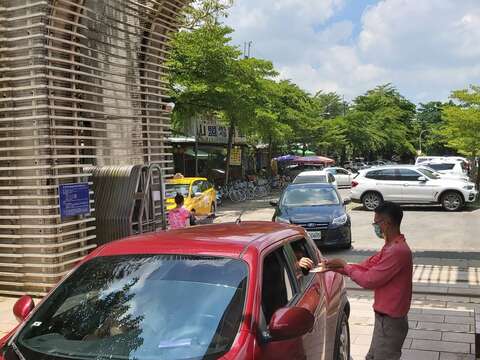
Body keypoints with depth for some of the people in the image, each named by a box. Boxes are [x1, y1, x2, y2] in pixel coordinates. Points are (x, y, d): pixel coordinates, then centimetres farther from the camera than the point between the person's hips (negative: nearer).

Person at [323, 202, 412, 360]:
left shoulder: (398, 251, -26)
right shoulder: (391, 246, 8)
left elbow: (369, 280, -24)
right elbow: (365, 266, 11)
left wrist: (346, 267, -10)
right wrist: (335, 267, 4)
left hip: (390, 320, -10)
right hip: (385, 317, 10)